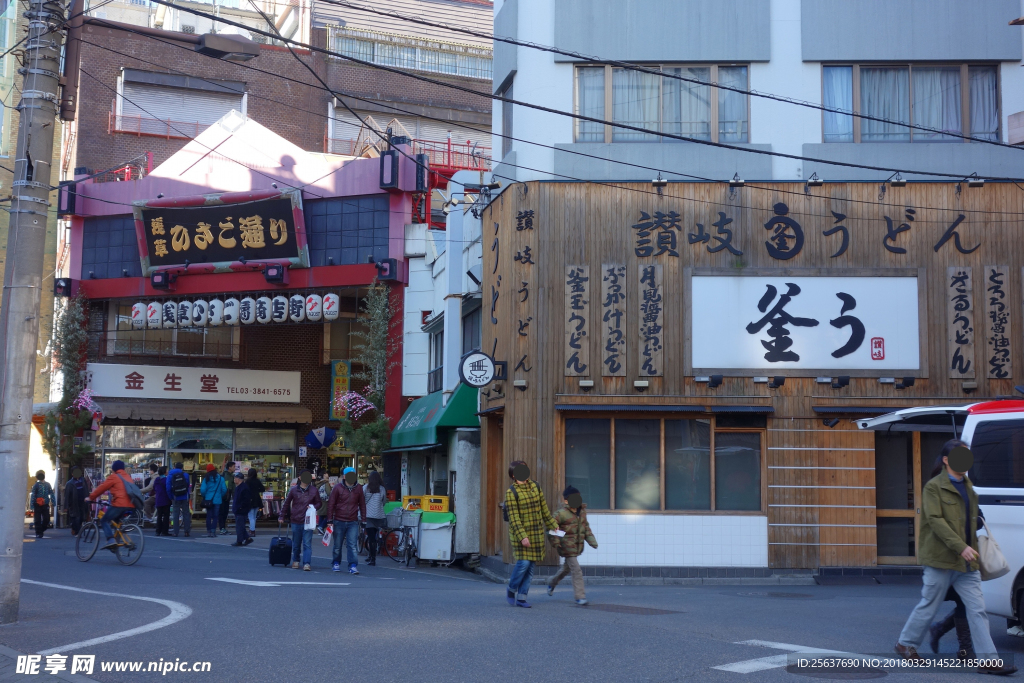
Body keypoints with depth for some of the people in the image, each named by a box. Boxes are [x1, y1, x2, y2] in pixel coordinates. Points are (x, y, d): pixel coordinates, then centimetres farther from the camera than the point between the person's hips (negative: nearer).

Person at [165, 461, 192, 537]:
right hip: (184, 497, 0)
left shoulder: (170, 475, -1)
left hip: (176, 498, 0)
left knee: (175, 514, 5)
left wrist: (171, 498, 3)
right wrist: (188, 496, 9)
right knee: (186, 514, 4)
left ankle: (175, 532, 2)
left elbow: (168, 488, -5)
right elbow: (188, 486, -1)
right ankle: (186, 531, 1)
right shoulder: (185, 475, -2)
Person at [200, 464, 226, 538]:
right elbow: (224, 489, -5)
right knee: (215, 516, 2)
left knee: (209, 515, 11)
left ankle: (209, 531, 16)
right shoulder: (220, 478, -4)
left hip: (208, 499, 1)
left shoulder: (206, 479, -4)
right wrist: (221, 496, 12)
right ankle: (213, 531, -6)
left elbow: (202, 490, -9)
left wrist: (204, 496, 10)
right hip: (217, 500, -1)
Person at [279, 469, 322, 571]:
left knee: (307, 543, -7)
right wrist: (282, 517, 9)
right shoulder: (293, 490, 2)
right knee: (296, 543, 12)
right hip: (295, 521, 1)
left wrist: (313, 507, -10)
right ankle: (295, 560, 29)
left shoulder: (314, 490, 3)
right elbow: (286, 503, 10)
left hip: (308, 521, -1)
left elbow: (318, 503, 12)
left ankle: (306, 563, -8)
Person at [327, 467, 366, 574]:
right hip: (339, 521, -1)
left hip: (353, 522, 1)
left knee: (352, 545, -7)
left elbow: (362, 504, 13)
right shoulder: (338, 488, -3)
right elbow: (331, 504, 0)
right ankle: (336, 563, 26)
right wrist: (330, 520, -3)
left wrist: (363, 518, 9)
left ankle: (353, 566, -7)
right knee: (337, 545, 10)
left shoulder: (358, 488, 5)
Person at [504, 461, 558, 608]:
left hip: (537, 533, 6)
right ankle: (511, 589, 13)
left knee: (531, 565, 4)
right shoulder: (511, 492, -11)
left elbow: (544, 509, 16)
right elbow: (514, 518, -16)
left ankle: (521, 598, 10)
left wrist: (554, 525, 17)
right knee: (523, 562, -12)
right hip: (520, 532, -6)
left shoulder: (535, 487, 7)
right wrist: (522, 537, -23)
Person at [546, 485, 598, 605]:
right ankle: (580, 596, -7)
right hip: (567, 546, -8)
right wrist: (555, 543, -17)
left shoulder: (582, 511, 6)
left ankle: (551, 585, 46)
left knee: (566, 568, 23)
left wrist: (592, 540, 7)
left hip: (577, 546, 8)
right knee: (577, 571, -12)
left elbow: (586, 527, 16)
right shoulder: (561, 513, -15)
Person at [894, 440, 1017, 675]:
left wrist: (972, 547, 17)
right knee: (929, 606, 4)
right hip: (941, 559, -6)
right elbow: (936, 520, -17)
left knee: (977, 608, -1)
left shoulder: (968, 487, 16)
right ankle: (906, 644, 23)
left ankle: (988, 660, -1)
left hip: (966, 563, 6)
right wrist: (961, 547, -24)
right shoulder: (934, 487, -7)